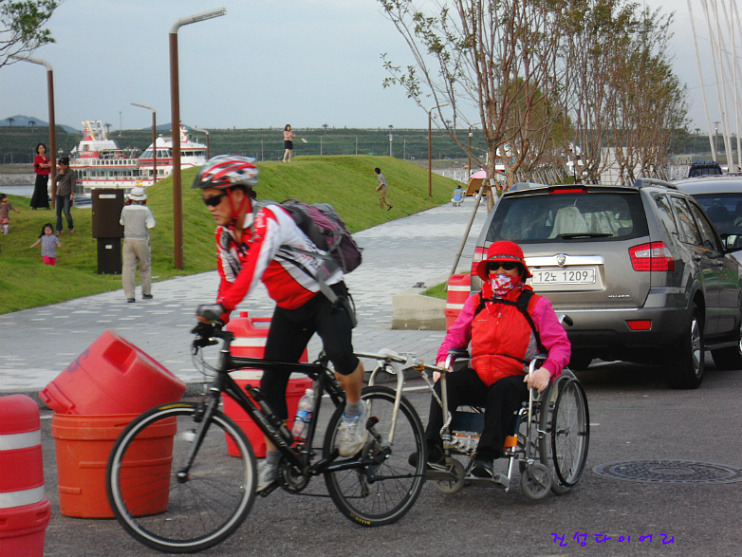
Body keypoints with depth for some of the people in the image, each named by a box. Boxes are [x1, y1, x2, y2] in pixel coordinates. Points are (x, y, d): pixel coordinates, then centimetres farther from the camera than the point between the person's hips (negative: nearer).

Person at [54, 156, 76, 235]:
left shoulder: (71, 172, -6)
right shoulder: (61, 171, 14)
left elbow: (73, 183, -10)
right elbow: (55, 179, 9)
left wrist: (72, 194, -18)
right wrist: (60, 174, -8)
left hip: (67, 195, -6)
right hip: (59, 194, 6)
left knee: (66, 212, -11)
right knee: (58, 213, 3)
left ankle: (71, 227, 10)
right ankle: (59, 230, 9)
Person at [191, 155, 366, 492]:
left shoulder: (268, 219, -28)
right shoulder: (225, 235, -2)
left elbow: (253, 269, -42)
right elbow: (229, 281, 6)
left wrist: (220, 307, -54)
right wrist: (214, 323, -10)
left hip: (326, 295, -7)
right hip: (289, 307, 7)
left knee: (339, 353, -32)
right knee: (271, 382, 1)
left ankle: (355, 411, -4)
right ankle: (273, 458, 14)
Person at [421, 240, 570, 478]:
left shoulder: (536, 304, 9)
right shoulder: (476, 302, 21)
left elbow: (560, 344, 3)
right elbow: (455, 335, 24)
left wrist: (546, 371, -18)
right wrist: (442, 360, 2)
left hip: (517, 378, -3)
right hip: (479, 376, 4)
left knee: (502, 390, -38)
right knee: (445, 383, -25)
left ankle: (486, 457, -44)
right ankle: (433, 448, -32)